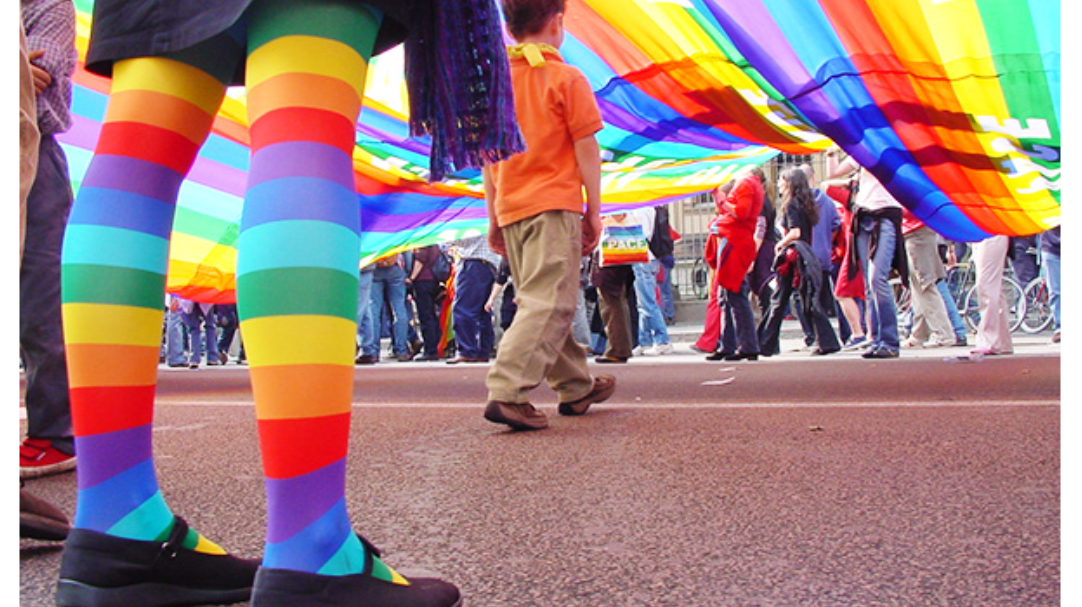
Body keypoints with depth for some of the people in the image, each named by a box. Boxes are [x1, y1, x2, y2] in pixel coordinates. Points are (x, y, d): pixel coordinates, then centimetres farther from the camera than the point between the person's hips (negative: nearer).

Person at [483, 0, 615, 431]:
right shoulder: (565, 78, -2)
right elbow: (586, 148, -5)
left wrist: (494, 219, 18)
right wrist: (594, 211, 1)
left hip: (511, 210, 7)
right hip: (554, 205, -6)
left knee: (541, 301, 14)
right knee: (548, 304, -9)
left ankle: (576, 388, 25)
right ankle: (508, 393, -22)